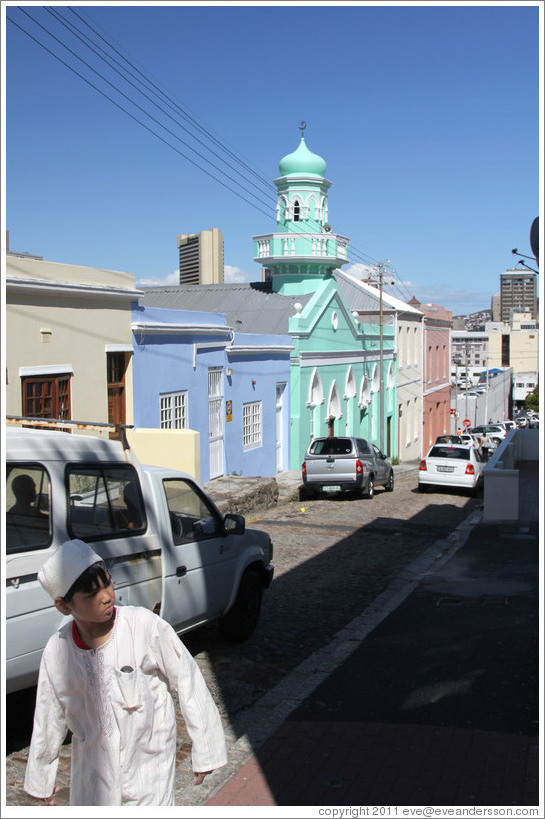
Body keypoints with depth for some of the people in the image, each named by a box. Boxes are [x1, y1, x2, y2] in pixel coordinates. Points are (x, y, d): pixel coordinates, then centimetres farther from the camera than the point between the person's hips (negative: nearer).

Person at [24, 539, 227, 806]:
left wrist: (205, 749, -5)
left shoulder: (145, 626, -20)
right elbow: (48, 719, 5)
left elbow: (188, 682, -11)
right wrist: (40, 780, 17)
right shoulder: (57, 651, -10)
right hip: (92, 771, 3)